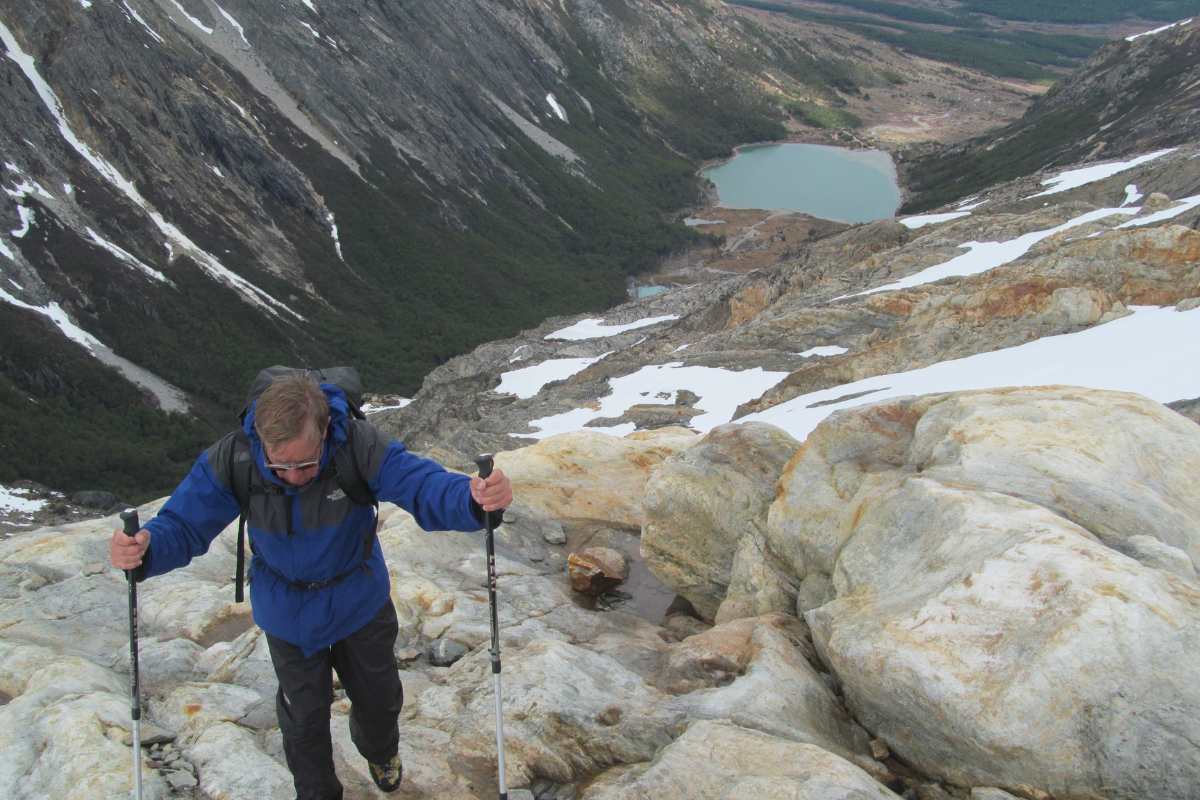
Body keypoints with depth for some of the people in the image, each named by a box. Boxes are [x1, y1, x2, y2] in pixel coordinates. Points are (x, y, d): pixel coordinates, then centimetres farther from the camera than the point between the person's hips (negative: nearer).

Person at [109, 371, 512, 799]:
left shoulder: (361, 446, -34)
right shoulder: (230, 459, -29)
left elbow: (425, 484, -39)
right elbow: (183, 524, -22)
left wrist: (476, 500, -61)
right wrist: (146, 549, -46)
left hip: (360, 600, 0)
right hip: (287, 613, 0)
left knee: (378, 697, 25)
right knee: (304, 715, 19)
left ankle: (381, 753, 61)